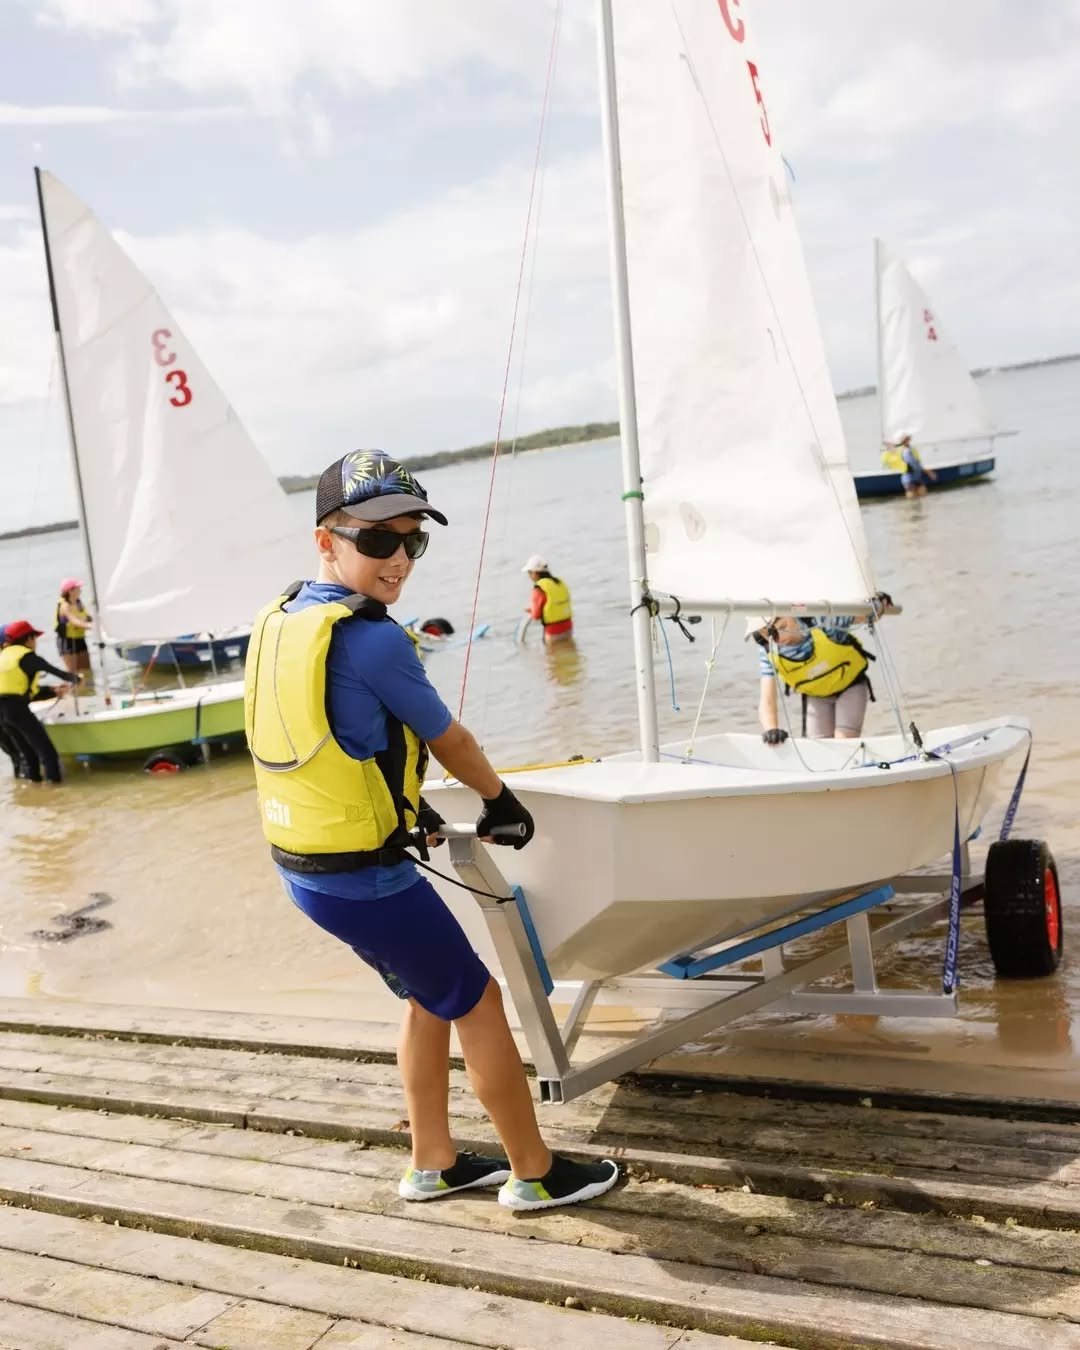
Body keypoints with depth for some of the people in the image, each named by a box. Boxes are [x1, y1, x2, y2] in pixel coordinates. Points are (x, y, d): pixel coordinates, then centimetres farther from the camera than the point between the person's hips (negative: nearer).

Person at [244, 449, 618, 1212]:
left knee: (429, 998, 24)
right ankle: (535, 1174, 23)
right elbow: (450, 742, -7)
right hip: (367, 879, -8)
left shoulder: (278, 621, 4)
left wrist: (408, 806, 25)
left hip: (302, 863, 9)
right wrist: (500, 799, 12)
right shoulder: (373, 641, -23)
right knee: (478, 1003, 9)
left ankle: (434, 1165, 35)